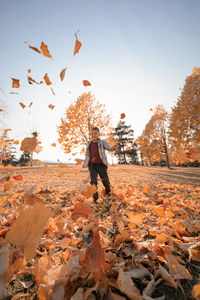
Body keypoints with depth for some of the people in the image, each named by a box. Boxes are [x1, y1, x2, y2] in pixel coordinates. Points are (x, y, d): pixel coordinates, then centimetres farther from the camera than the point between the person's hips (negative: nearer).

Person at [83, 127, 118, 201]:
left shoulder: (102, 142, 2)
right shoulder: (89, 144, 14)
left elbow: (108, 148, -13)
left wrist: (113, 148, -34)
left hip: (101, 164, -2)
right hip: (92, 165, 3)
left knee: (105, 180, 10)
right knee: (93, 180, -9)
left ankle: (108, 192, 38)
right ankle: (95, 197, 3)